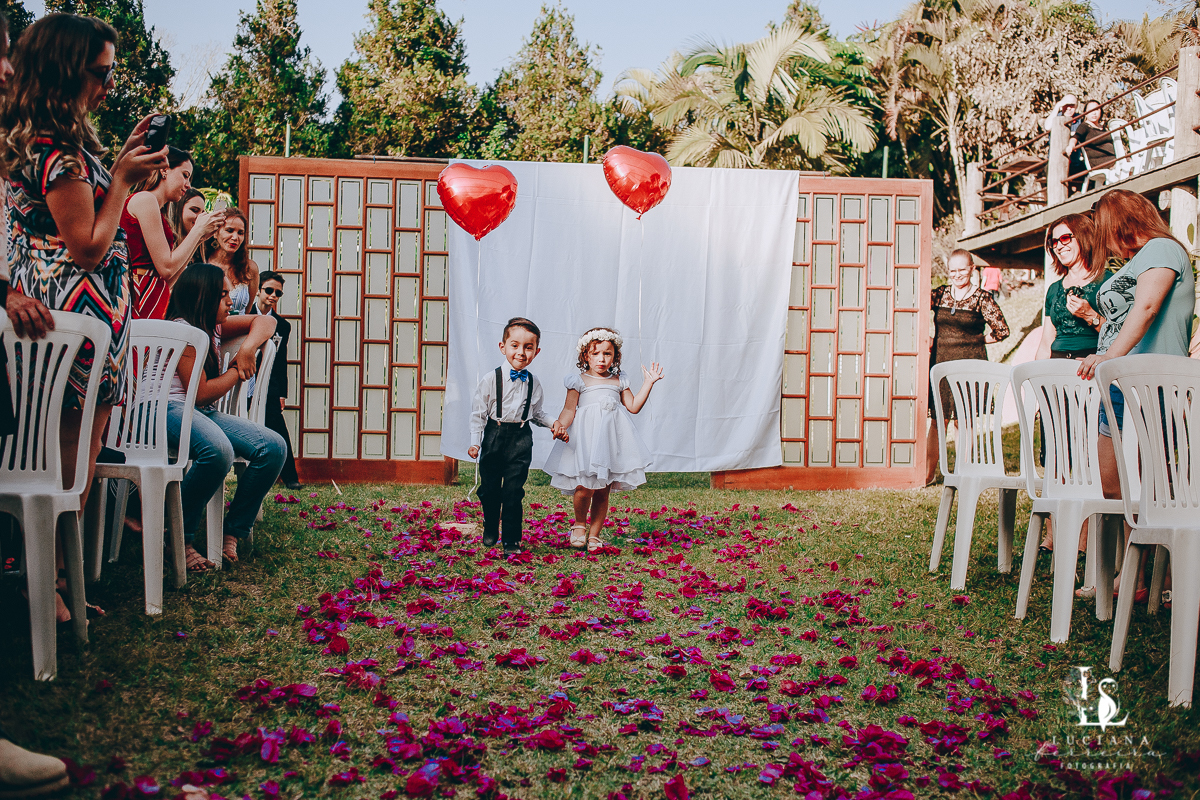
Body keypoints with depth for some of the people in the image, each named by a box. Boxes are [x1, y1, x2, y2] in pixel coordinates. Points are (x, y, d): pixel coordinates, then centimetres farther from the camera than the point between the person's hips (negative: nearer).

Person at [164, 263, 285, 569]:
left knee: (274, 447, -14)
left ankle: (232, 532, -5)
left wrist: (249, 346, 2)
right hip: (168, 409, -9)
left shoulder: (213, 326, 18)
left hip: (205, 414, 9)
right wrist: (239, 371, 2)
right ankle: (178, 537, -22)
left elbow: (265, 321, 22)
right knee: (218, 449, -41)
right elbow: (201, 393, -13)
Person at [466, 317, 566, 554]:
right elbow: (478, 412, -4)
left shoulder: (533, 383, 3)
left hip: (521, 439, 1)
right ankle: (490, 530, 33)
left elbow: (536, 413, 15)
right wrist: (475, 442, -8)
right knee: (489, 488, 9)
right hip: (494, 436, -1)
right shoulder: (491, 379, -7)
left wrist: (553, 422, -2)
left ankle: (511, 540, 10)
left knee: (513, 491, -1)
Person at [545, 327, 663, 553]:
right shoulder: (580, 381, 3)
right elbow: (569, 409, -2)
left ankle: (594, 535, 17)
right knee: (585, 487, -15)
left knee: (603, 491, 4)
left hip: (611, 439, 4)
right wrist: (560, 426, -20)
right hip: (586, 438, -4)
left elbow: (633, 407, 15)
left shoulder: (618, 381, 14)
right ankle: (579, 524, 13)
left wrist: (648, 383, 10)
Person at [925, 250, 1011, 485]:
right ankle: (928, 472, 7)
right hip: (940, 362, 2)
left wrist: (975, 340, 3)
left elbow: (1002, 330, 1)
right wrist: (927, 339, 3)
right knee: (936, 419, 2)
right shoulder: (940, 293, 7)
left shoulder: (982, 298, 0)